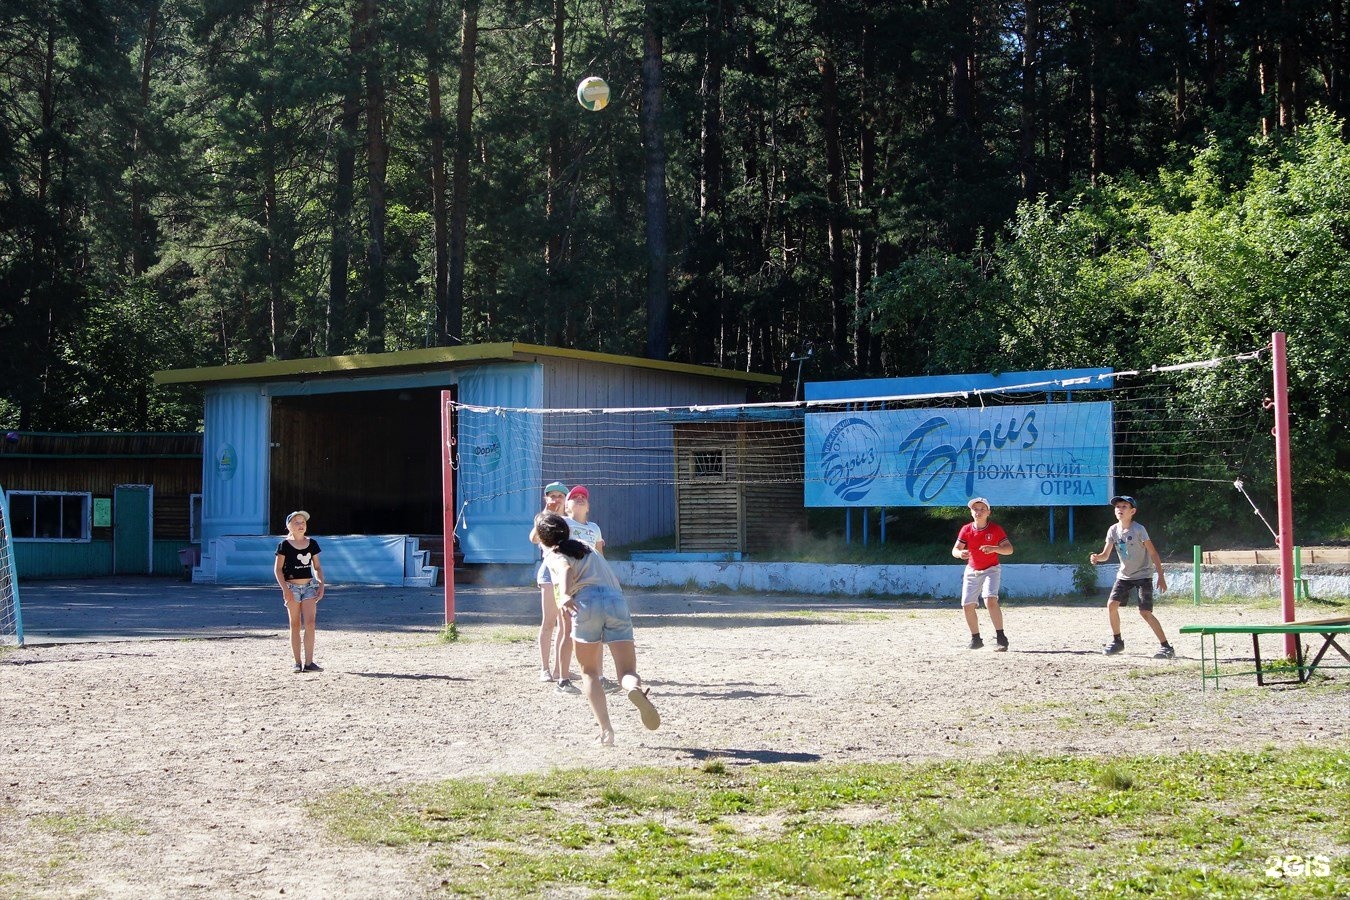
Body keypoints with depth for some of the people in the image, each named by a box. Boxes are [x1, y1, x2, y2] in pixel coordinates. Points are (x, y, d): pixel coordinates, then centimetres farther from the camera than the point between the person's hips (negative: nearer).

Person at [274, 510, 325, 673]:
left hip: (309, 586, 3)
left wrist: (321, 585, 1)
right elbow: (278, 569, -4)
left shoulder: (312, 544, 7)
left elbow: (317, 567, 14)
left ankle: (309, 662, -10)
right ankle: (297, 663, 7)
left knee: (310, 623, -9)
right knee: (295, 625, 2)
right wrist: (285, 589, -13)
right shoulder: (285, 545, -4)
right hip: (292, 586, -3)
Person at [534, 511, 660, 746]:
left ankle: (606, 730, -4)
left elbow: (566, 569, -9)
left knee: (589, 674, 14)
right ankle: (636, 689, -37)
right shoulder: (584, 546, 34)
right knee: (627, 674, 0)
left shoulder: (552, 554, 16)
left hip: (587, 602, -4)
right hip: (617, 600, 4)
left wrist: (564, 595, -28)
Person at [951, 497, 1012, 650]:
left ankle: (1000, 638, -21)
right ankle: (976, 638, 19)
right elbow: (955, 550, -7)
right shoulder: (966, 529, -4)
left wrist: (994, 548, -35)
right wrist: (960, 553, -32)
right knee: (967, 606, -1)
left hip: (991, 570, -4)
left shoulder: (995, 529, -11)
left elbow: (1009, 549, -16)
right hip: (972, 572, 4)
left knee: (990, 600, -26)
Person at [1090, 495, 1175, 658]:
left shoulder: (1138, 529, -16)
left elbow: (1153, 553, -14)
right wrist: (1097, 557, -27)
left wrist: (1161, 577, -17)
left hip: (1142, 576, -6)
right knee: (1111, 605, -6)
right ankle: (1117, 641, 13)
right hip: (1124, 576, 6)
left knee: (1145, 612, -14)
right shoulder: (1113, 530, -1)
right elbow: (1106, 555, -3)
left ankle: (1166, 647, -6)